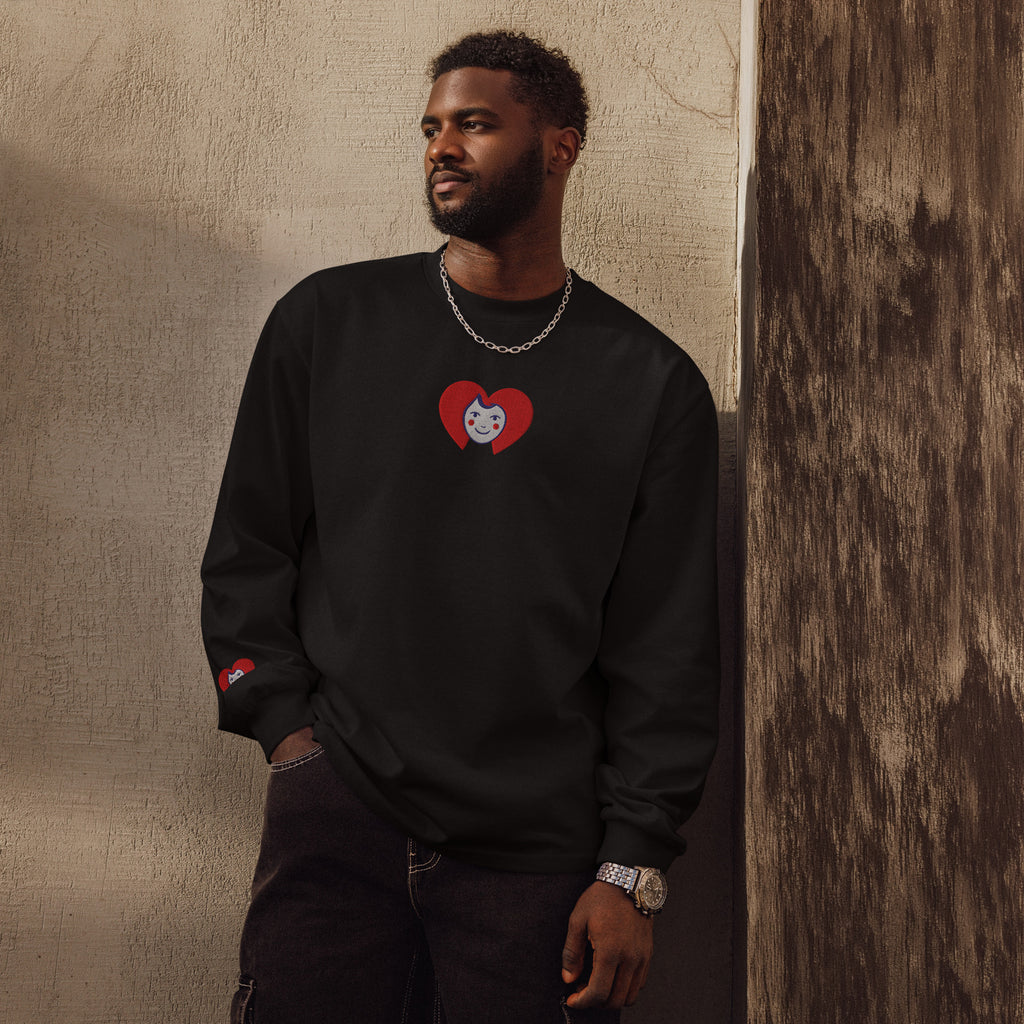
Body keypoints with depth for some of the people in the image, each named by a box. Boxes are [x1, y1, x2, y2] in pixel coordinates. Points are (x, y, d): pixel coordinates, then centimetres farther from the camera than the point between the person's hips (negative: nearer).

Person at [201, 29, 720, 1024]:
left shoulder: (651, 382, 5)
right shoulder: (327, 320, 8)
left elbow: (669, 647, 2)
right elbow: (245, 549, 11)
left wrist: (633, 866, -3)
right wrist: (286, 726, -1)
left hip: (539, 852, 0)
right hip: (336, 812, 1)